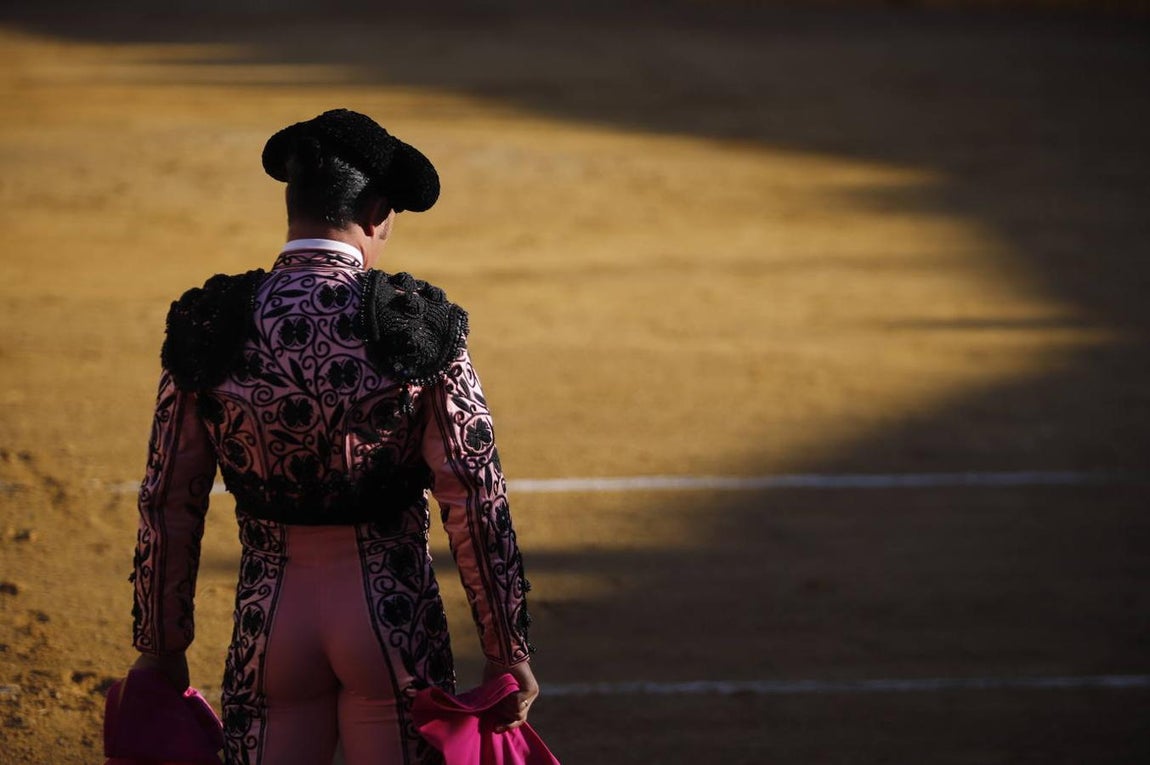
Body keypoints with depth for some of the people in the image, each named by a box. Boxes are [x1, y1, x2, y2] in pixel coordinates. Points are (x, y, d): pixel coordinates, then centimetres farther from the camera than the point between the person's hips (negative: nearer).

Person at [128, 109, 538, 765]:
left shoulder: (211, 324, -5)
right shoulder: (419, 324, -10)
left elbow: (170, 502, 0)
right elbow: (477, 504, -10)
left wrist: (162, 649, 10)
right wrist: (508, 654, -2)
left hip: (269, 614, 1)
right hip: (395, 614, -1)